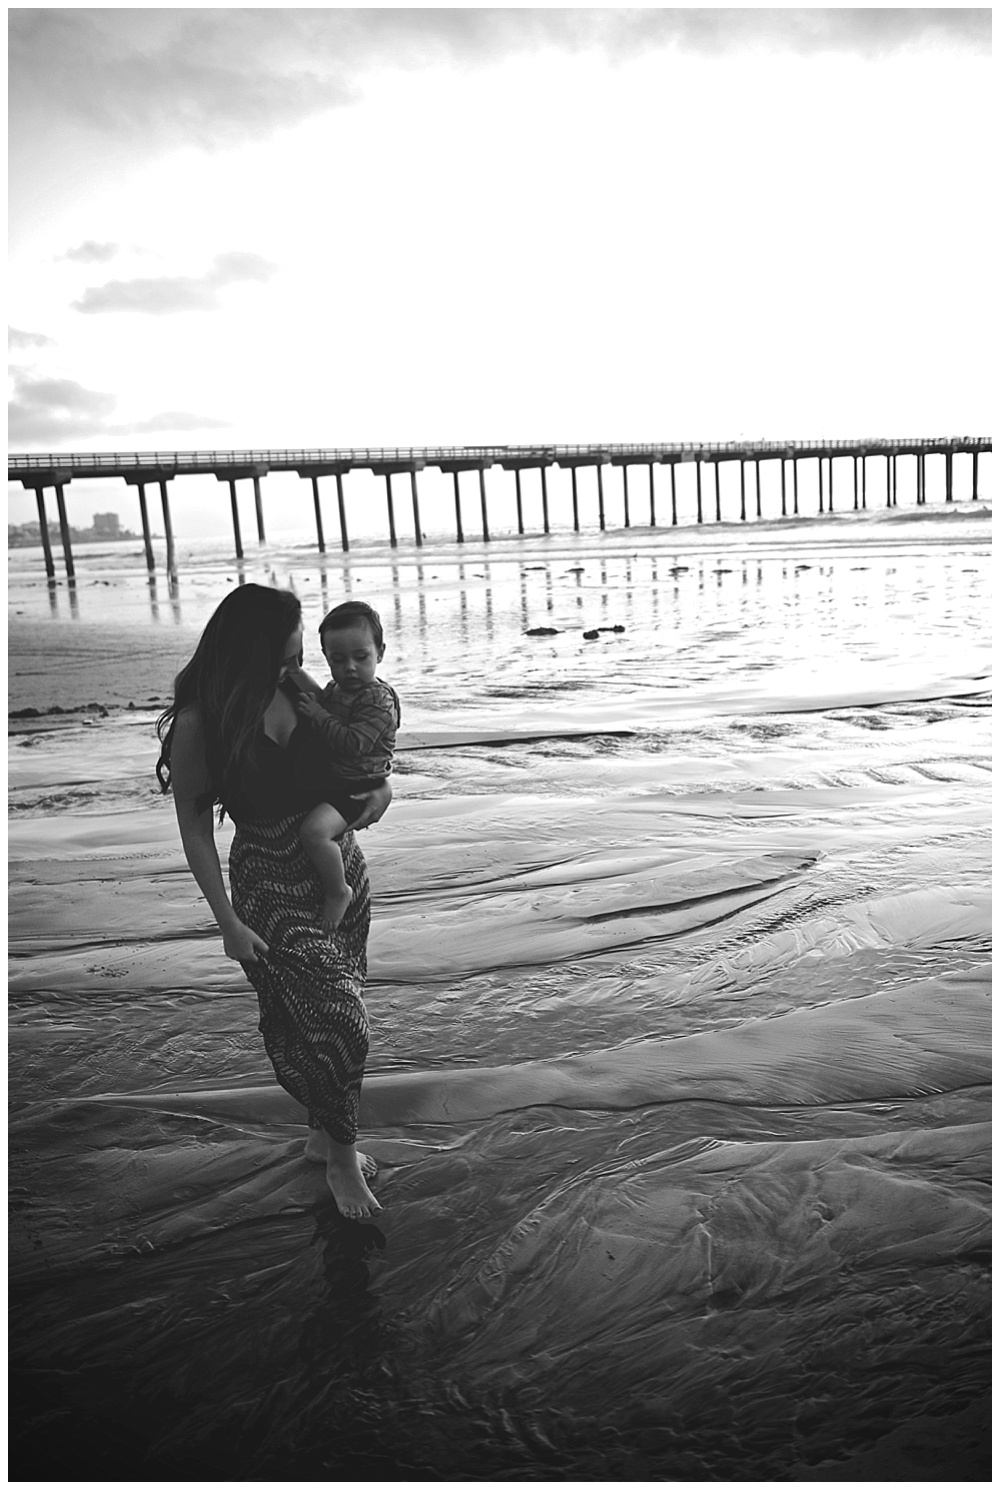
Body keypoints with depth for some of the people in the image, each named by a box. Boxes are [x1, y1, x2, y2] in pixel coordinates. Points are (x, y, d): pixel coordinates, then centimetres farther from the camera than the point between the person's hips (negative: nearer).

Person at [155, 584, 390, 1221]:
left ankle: (324, 1134, 40)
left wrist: (379, 787, -7)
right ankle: (341, 1156, 21)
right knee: (340, 1027, -4)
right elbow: (195, 827, -12)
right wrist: (228, 922, -14)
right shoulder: (198, 724, -18)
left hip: (342, 869, 5)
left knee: (330, 1021, 17)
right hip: (272, 891, -5)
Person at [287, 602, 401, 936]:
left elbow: (353, 743, -28)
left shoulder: (379, 699, -18)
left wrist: (317, 714, -22)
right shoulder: (335, 689, 10)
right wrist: (298, 675, 3)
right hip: (328, 780, 10)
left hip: (358, 788, -10)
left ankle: (337, 892, -11)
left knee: (314, 830, -32)